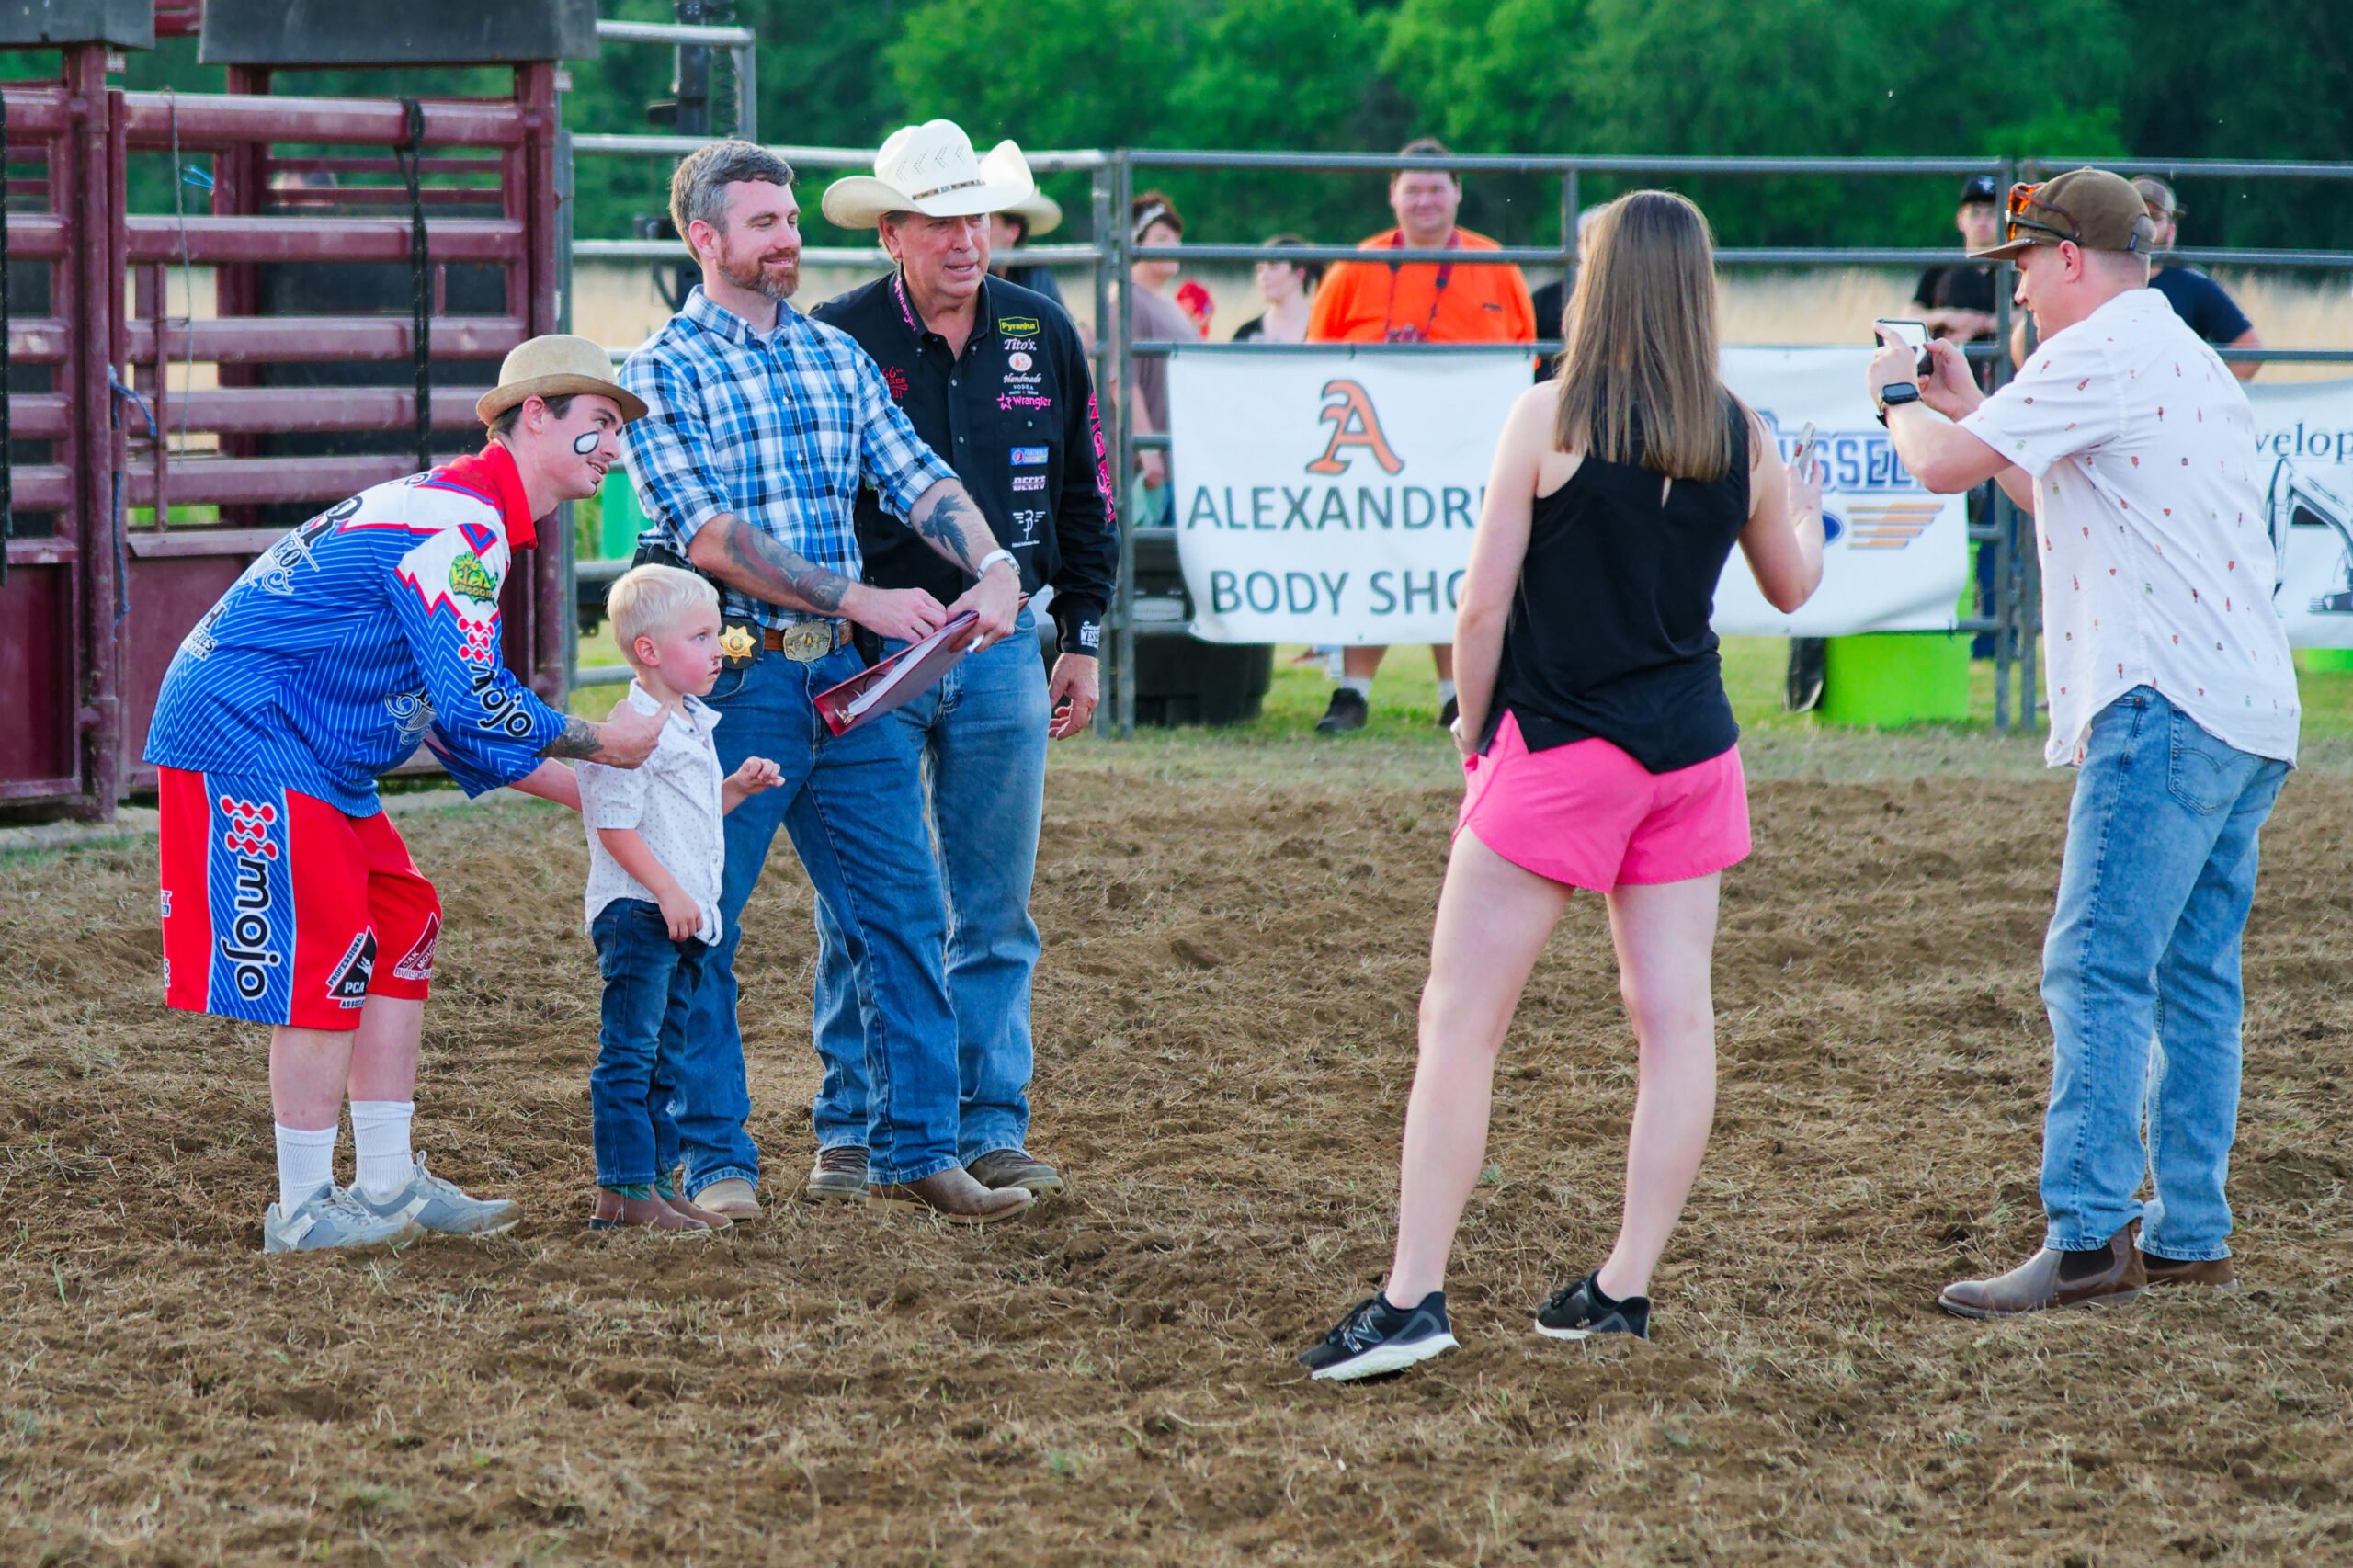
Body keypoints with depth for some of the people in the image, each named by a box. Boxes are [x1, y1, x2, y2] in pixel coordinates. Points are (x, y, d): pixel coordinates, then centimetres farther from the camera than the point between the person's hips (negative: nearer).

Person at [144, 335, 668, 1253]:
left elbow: (459, 719, 21)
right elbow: (470, 706, -22)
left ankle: (387, 1185, 13)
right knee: (324, 947, -10)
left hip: (309, 754, 11)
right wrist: (601, 744, -8)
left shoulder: (468, 521, 18)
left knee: (399, 927, 10)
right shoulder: (461, 523, -17)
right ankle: (304, 1209, -3)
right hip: (245, 730, -11)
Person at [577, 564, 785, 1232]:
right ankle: (623, 1190, -9)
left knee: (661, 1059, 13)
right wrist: (666, 891, -22)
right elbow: (615, 825, -19)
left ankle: (658, 1180, 18)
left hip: (683, 919, 10)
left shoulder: (690, 725, 16)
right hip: (637, 914, -10)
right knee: (629, 1054, -8)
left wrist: (738, 788, 11)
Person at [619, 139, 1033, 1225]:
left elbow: (915, 478, 6)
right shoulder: (661, 373, -5)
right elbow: (709, 535, -15)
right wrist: (861, 599, -20)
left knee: (903, 912, 5)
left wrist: (994, 568, -13)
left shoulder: (836, 356, 13)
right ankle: (717, 1162, 10)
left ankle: (915, 1151, 11)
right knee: (698, 930, 0)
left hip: (847, 680, 6)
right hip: (732, 678, -5)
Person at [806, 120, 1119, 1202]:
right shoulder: (835, 341, -6)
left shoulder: (1042, 337, 6)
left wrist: (1082, 639, 13)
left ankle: (990, 1128, 12)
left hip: (1002, 655, 3)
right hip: (868, 657, -3)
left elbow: (1085, 494, 14)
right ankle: (849, 1131, 8)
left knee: (996, 912, 6)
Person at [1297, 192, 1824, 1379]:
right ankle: (1625, 1285, 10)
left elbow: (1483, 600, -9)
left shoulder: (1550, 418, -10)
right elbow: (1791, 588, 20)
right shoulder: (1741, 439, 3)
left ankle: (1413, 1295, -9)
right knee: (1675, 1016, 8)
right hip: (1691, 749, 5)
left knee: (1460, 1018, -3)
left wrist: (1474, 730, 6)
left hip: (1561, 747, -5)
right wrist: (1807, 513, 40)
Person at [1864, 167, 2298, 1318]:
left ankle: (2087, 1237, -18)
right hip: (2249, 715, 10)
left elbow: (1944, 466, -12)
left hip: (2166, 706, -10)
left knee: (2097, 972, -12)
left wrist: (1902, 397, 9)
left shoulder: (2102, 352, -8)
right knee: (2194, 981, 12)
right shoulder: (2192, 362, 24)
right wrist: (1966, 407, 31)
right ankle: (2189, 1234, 15)